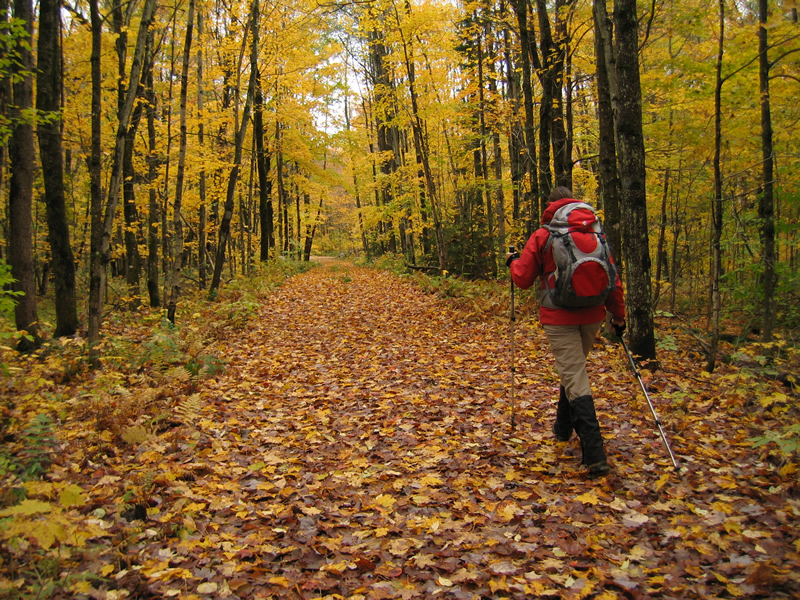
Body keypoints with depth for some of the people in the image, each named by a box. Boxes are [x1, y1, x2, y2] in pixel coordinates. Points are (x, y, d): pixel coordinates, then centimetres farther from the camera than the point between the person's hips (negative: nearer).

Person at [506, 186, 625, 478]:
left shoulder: (542, 236, -4)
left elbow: (523, 279, -1)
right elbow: (612, 279, 5)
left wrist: (513, 261, 20)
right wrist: (618, 316, 14)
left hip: (559, 317, -4)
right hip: (592, 315, 4)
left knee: (574, 378, -6)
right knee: (574, 369, 24)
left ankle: (595, 454, -14)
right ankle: (563, 427, 40)